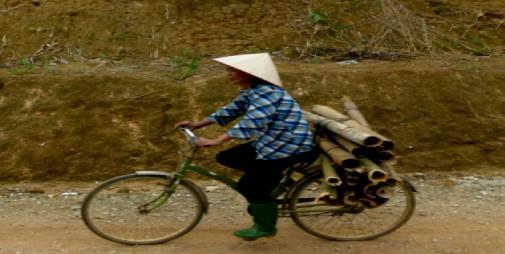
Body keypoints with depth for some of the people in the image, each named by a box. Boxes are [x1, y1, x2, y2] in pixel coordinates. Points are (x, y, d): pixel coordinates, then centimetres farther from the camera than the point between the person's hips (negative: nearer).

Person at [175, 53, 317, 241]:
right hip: (269, 143, 10)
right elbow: (231, 110, 14)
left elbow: (250, 123, -35)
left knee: (249, 185, -4)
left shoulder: (266, 92, -24)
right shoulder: (250, 91, 8)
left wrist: (215, 141, -39)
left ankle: (265, 226, 19)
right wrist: (197, 125, 10)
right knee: (225, 158, 8)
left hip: (290, 147, -10)